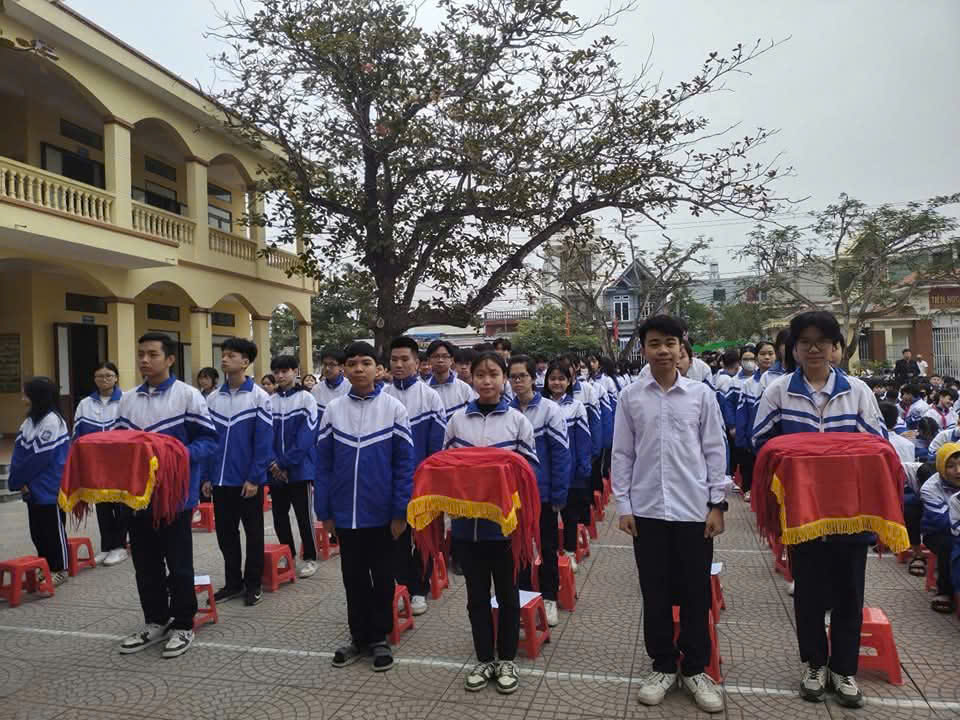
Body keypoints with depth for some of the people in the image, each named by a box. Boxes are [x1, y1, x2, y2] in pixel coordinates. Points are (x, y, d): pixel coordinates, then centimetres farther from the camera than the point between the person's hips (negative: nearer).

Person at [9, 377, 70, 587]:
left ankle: (59, 569, 14)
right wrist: (18, 481, -6)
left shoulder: (52, 421, -16)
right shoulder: (30, 421, 11)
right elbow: (19, 453, 6)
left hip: (49, 489, -8)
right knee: (37, 530, 14)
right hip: (32, 488, 8)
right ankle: (45, 567, 26)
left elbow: (39, 457, -19)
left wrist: (18, 480, -11)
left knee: (53, 529, 3)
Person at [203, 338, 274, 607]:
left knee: (253, 533, 8)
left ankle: (253, 584, 21)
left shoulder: (259, 397, -8)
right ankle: (233, 582, 27)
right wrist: (206, 477, 4)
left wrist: (254, 478, -14)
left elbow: (264, 442, -11)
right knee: (225, 534, 13)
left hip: (248, 481, -4)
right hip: (220, 480, 5)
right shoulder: (212, 398, 6)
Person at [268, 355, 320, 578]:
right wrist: (273, 463, -11)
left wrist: (285, 463, -16)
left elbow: (306, 436, -12)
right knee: (279, 517, 12)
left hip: (300, 469, -4)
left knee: (304, 516, 3)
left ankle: (310, 558, 16)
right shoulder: (270, 402, 7)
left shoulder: (306, 398, -5)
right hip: (275, 472, 5)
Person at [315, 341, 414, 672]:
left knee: (382, 577, 12)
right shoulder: (333, 409, 1)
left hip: (381, 512, -2)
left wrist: (401, 512, -9)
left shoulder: (393, 407, -6)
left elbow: (405, 463, -7)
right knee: (354, 578, 15)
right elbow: (323, 463, 3)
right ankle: (359, 637, 30)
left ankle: (379, 638, 27)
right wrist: (324, 511, 1)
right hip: (346, 513, 2)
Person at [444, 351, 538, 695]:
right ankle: (484, 659, 29)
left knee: (507, 591, 13)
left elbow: (530, 467, -1)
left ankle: (507, 659, 29)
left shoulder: (517, 420, -2)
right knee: (476, 593, 13)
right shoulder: (457, 420, 3)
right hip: (467, 519, 2)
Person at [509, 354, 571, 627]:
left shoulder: (549, 410, -11)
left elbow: (561, 454, -11)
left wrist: (559, 495, -12)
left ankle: (549, 598, 27)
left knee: (547, 547, 12)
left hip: (543, 492, -2)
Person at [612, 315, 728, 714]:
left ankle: (695, 669, 27)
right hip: (647, 511, 1)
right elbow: (621, 454, 3)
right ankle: (663, 666, 27)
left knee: (696, 593, 9)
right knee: (655, 593, 10)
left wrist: (717, 504, 0)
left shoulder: (701, 394, 0)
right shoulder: (630, 397, 1)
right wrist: (623, 506, 0)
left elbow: (715, 451, 3)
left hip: (694, 510, 0)